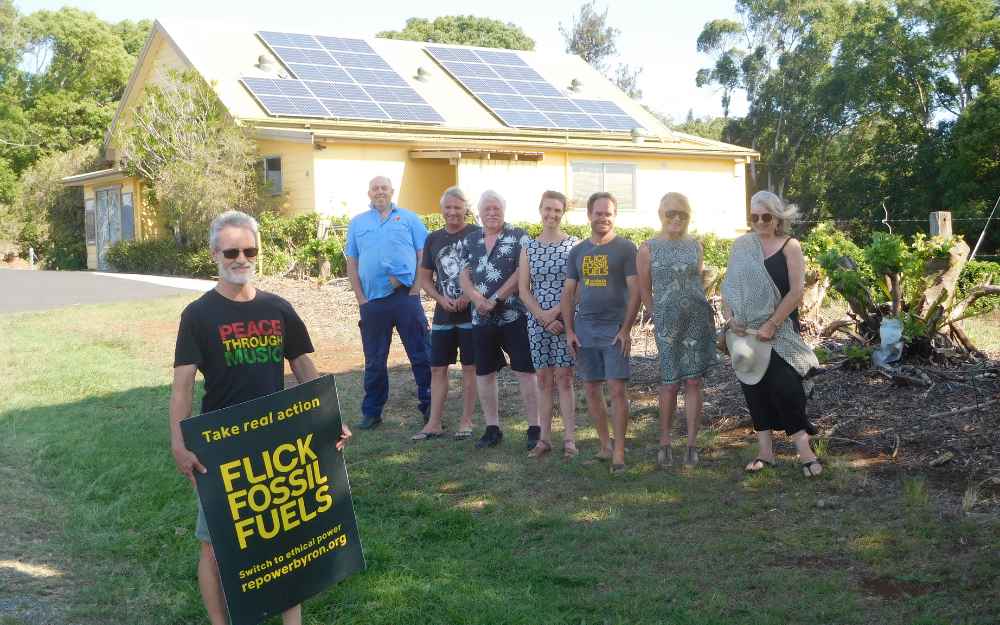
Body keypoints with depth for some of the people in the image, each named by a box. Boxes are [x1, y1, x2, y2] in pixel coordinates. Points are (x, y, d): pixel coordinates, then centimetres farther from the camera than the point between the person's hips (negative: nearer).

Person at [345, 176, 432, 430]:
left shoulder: (409, 218, 7)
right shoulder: (357, 223, 12)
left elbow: (423, 256, 4)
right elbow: (351, 264, 11)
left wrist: (415, 290, -5)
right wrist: (361, 299, 2)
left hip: (406, 297, -2)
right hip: (372, 302, 2)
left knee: (421, 356, 0)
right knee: (374, 361, 9)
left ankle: (429, 407, 9)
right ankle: (372, 412, 18)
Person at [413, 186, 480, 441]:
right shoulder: (433, 239, 9)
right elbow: (425, 278, 13)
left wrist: (470, 296, -17)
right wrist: (441, 298, -5)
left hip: (471, 314, -4)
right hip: (443, 315, 4)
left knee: (469, 367, 3)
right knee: (438, 368, 5)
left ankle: (466, 421, 13)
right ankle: (434, 423, 12)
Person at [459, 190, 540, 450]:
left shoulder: (519, 237, -2)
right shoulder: (470, 241, 12)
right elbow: (464, 276, 7)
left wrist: (495, 300, -14)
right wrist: (477, 299, -12)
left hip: (515, 317, -5)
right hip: (482, 319, 5)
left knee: (525, 371, -3)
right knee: (484, 373, 9)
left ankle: (534, 428, 3)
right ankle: (492, 429, 20)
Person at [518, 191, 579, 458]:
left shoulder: (575, 245, -1)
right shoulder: (528, 248, 7)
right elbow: (523, 290, 4)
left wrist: (557, 311, -14)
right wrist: (544, 318, -8)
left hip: (567, 319, -3)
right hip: (538, 321, 3)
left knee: (564, 378, -3)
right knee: (544, 379, 6)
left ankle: (569, 438, 2)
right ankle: (544, 438, 12)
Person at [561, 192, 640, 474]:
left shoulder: (625, 248, -2)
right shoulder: (578, 251, 11)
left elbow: (635, 290, -6)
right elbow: (568, 293, 13)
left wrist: (626, 329, -12)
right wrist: (569, 330, 4)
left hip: (614, 328, -5)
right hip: (585, 328, 5)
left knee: (617, 389, -8)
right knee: (592, 390, 9)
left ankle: (618, 452, -3)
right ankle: (604, 445, 21)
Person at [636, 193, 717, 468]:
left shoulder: (696, 246, 8)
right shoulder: (648, 249, 0)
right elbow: (645, 291, 4)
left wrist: (699, 310, 14)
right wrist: (659, 318, 5)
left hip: (698, 319, 2)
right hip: (667, 323, -2)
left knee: (693, 381, 1)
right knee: (670, 383, 1)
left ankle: (692, 444, 6)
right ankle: (664, 443, 13)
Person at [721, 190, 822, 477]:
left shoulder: (789, 246, -4)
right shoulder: (741, 244, 7)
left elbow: (796, 291, -10)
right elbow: (729, 286, 9)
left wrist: (771, 325, -15)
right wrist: (729, 317, -7)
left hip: (778, 331, -4)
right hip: (745, 331, 4)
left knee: (785, 387, -10)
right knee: (754, 388, 6)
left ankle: (804, 451, -5)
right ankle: (765, 451, 14)